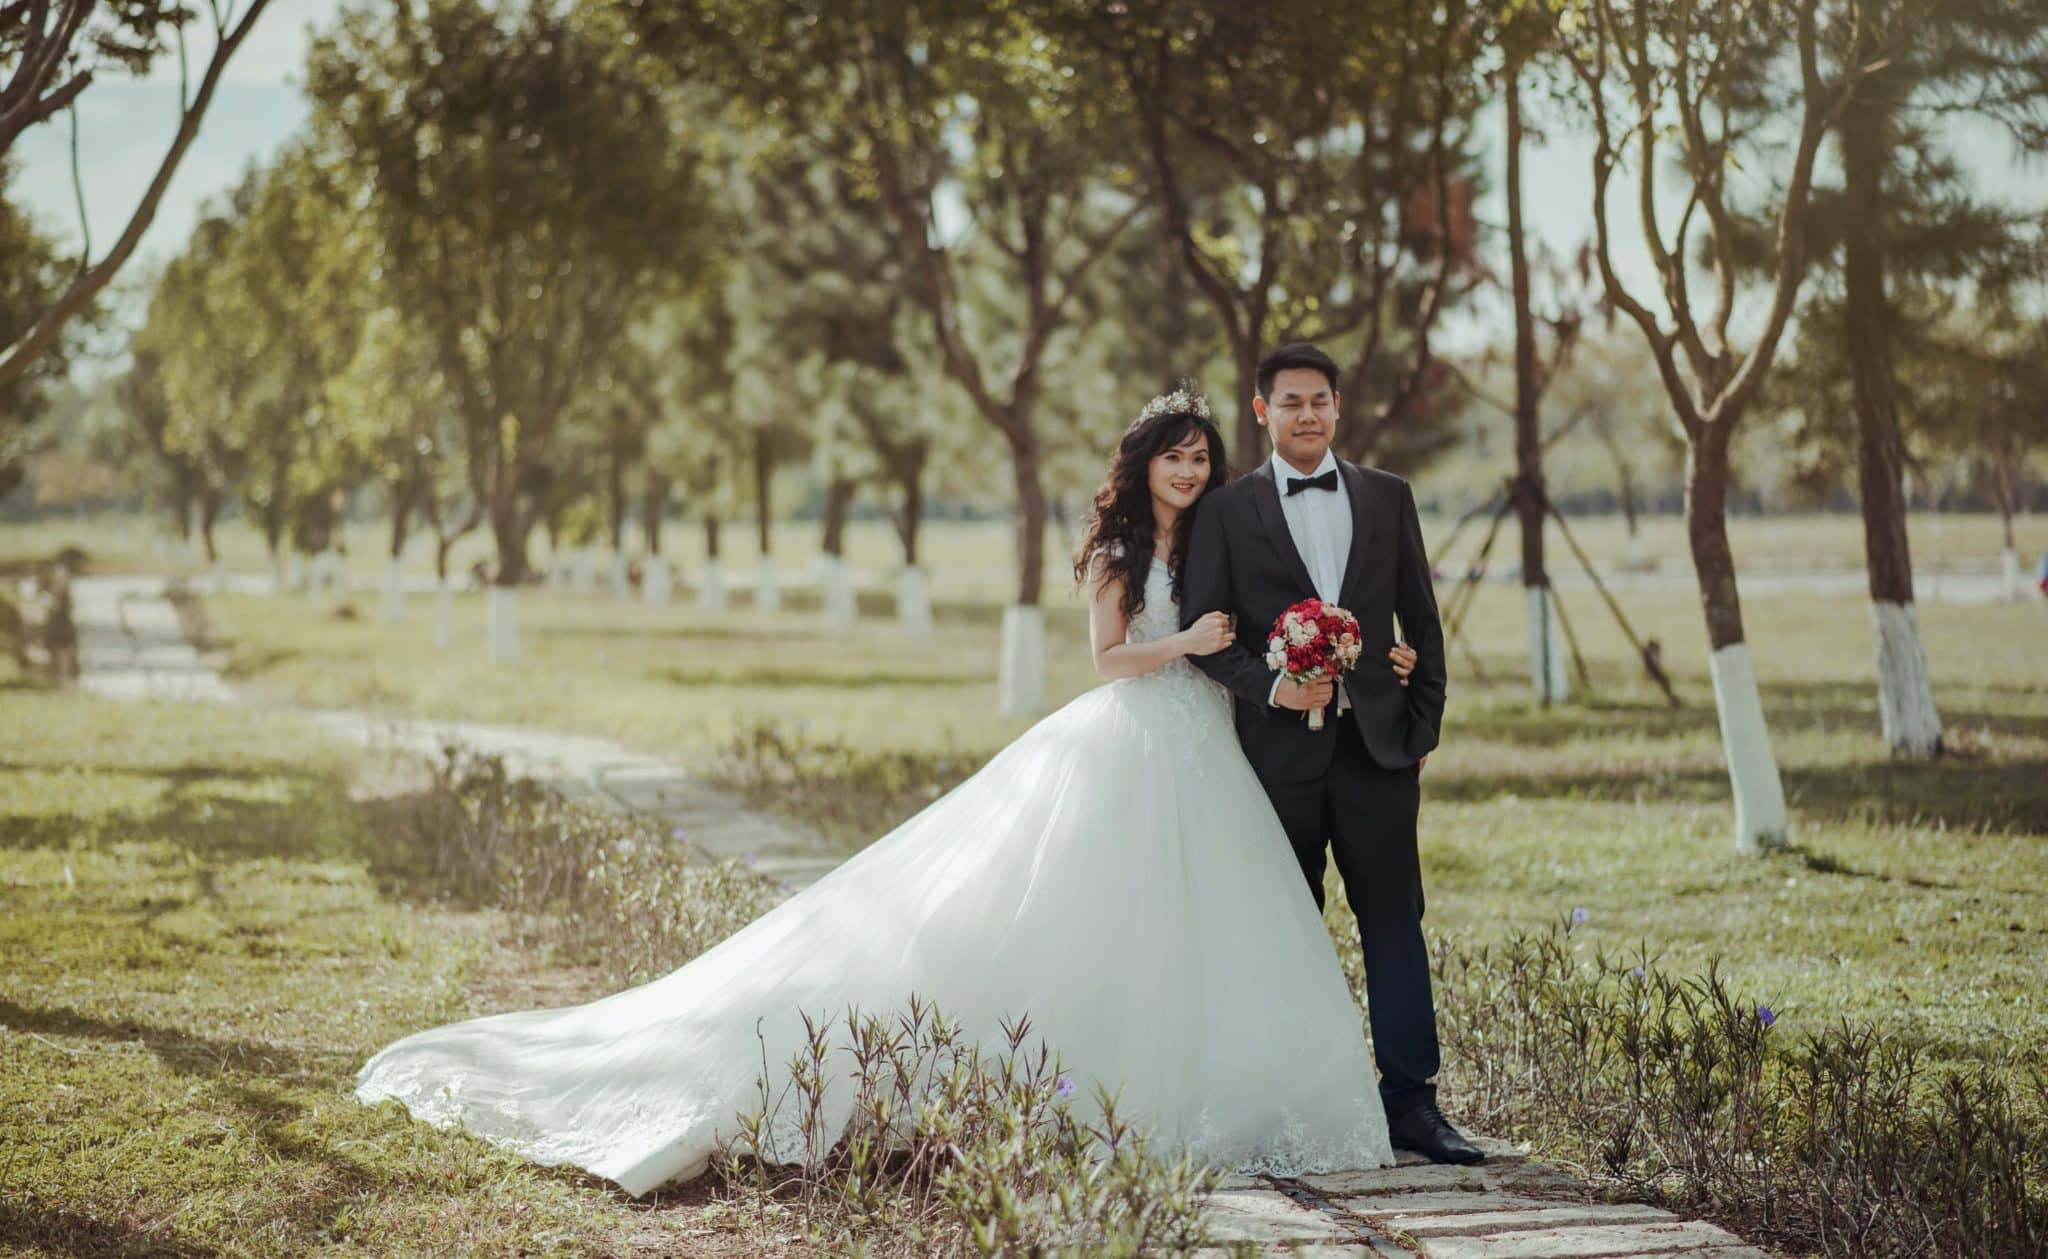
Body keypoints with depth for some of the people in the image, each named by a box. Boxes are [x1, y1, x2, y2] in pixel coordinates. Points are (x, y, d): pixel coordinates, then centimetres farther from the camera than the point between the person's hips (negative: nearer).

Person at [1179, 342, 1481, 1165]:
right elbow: (1202, 629, -1)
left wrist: (1424, 727, 6)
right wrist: (1270, 686, -16)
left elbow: (1421, 620, 12)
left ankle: (1411, 1104, 1)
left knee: (1395, 923, -1)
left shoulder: (1388, 498, 10)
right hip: (1279, 749, -1)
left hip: (1377, 744, 1)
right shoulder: (1226, 512, 4)